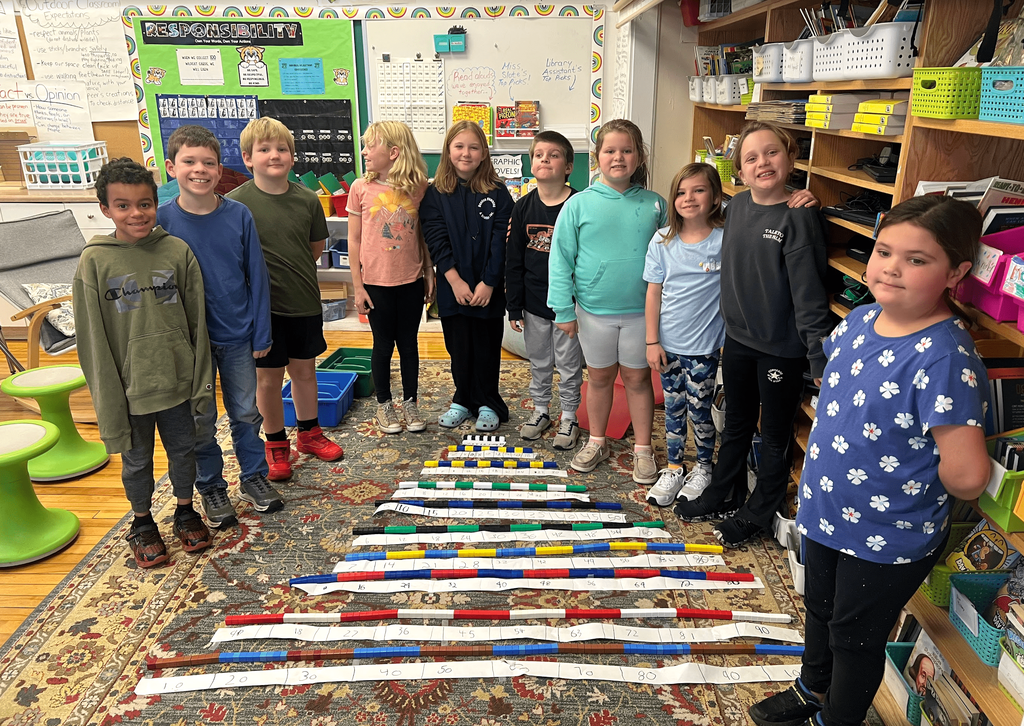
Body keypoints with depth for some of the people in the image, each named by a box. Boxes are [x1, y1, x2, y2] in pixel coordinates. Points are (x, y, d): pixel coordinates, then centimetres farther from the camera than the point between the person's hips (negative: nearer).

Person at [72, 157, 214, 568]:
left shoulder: (177, 251, -4)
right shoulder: (94, 261, -8)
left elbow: (197, 322, 0)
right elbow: (93, 338, -6)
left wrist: (202, 381, 1)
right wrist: (108, 400, -7)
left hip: (177, 380, 1)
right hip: (129, 388, -1)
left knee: (183, 450, 16)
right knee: (137, 460, 15)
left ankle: (185, 511, 39)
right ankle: (142, 522, 37)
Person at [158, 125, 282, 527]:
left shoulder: (238, 215, -7)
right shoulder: (161, 219, -9)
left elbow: (256, 277, -3)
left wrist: (261, 333, -3)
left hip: (237, 335, 1)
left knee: (246, 412, 14)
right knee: (201, 421, 12)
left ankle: (253, 476, 33)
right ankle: (211, 487, 30)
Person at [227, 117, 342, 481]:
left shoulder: (307, 199, -3)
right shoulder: (236, 202, -12)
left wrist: (290, 272, 5)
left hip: (305, 303, 3)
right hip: (262, 306, -3)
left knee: (304, 370, 16)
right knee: (268, 378, 9)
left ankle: (309, 433, 35)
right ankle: (276, 445, 26)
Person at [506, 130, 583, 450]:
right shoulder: (523, 208, 0)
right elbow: (513, 261, 3)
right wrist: (513, 307, 2)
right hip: (534, 305, 3)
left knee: (569, 366, 10)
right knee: (539, 363, 18)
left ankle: (569, 418, 27)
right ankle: (540, 410, 36)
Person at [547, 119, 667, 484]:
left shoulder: (654, 204, -1)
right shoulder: (579, 204, -5)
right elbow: (561, 259, -4)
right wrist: (564, 309, -7)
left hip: (641, 309, 0)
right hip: (594, 309, 0)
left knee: (637, 378, 12)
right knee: (600, 376, 15)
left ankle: (643, 449, 27)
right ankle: (597, 442, 34)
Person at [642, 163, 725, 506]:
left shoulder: (726, 239, -9)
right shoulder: (663, 240, -2)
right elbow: (654, 292, 1)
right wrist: (652, 342, 0)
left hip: (705, 345, -2)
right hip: (669, 344, 3)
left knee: (699, 410, 8)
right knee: (673, 408, 14)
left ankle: (703, 468, 32)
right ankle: (674, 468, 32)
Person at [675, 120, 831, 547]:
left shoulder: (799, 218, -17)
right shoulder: (737, 206, 2)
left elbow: (808, 292, -19)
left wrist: (819, 359, -20)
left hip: (782, 348, -6)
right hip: (738, 339, 6)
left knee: (775, 435, 12)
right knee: (735, 426, 22)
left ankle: (757, 513, 30)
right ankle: (722, 496, 40)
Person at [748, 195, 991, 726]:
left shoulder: (945, 358, -29)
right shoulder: (861, 320, -5)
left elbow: (966, 476, -31)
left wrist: (912, 477, -12)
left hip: (889, 539, -7)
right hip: (827, 511, 7)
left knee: (855, 636, 17)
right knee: (820, 610, 28)